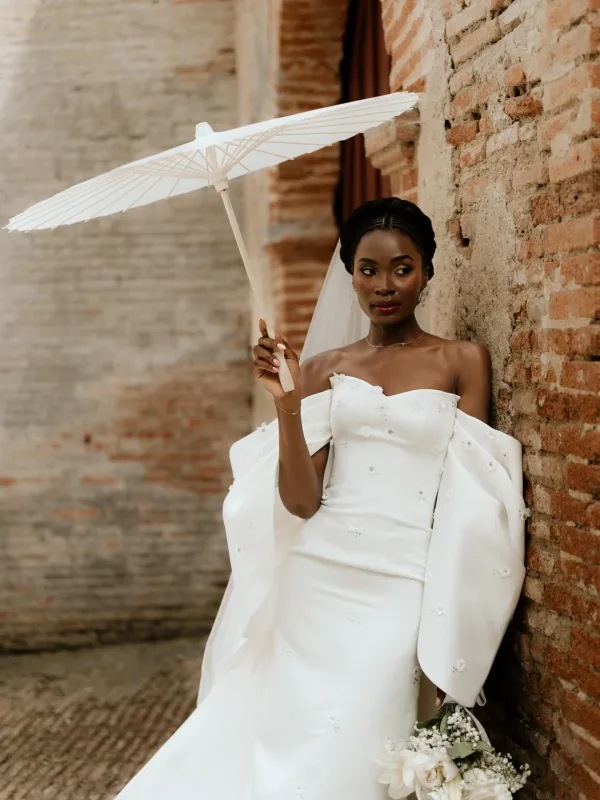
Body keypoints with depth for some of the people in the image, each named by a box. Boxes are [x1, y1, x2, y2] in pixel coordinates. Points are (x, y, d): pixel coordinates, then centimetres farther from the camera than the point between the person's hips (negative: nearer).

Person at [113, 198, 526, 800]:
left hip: (403, 588, -2)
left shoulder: (462, 361, 5)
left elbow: (470, 502, 2)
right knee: (268, 737, -2)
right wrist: (287, 404, -12)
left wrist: (444, 634, -6)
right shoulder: (323, 368, 10)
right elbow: (301, 500, 1)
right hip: (316, 580, 2)